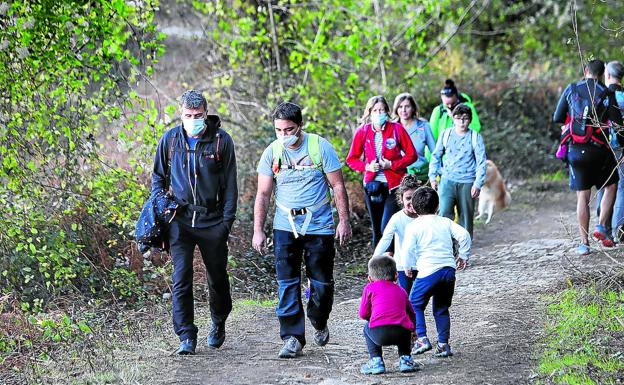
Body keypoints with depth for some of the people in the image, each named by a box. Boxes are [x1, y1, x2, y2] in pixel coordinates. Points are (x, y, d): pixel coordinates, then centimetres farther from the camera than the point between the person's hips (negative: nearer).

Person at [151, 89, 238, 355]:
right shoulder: (170, 139, 2)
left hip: (212, 221, -1)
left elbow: (229, 184, 0)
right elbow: (158, 176, 15)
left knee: (217, 277, 11)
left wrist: (227, 219, -5)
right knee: (181, 278, -8)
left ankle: (219, 323, 36)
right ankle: (186, 336, -4)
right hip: (180, 220, 1)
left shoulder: (221, 140, -3)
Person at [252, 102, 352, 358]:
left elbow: (338, 186, -1)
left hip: (319, 224, -2)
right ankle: (292, 337, -3)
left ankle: (319, 324, 30)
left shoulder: (320, 147, -5)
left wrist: (344, 220, -6)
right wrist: (258, 230, 1)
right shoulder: (272, 152, 2)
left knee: (322, 281, 3)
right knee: (287, 283, -6)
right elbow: (263, 194, 5)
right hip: (285, 226, 2)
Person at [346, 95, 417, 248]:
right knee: (377, 229, 11)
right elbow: (351, 159, 8)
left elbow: (412, 155, -1)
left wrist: (391, 165, -14)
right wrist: (367, 166, -11)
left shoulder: (397, 129, -4)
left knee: (387, 228, -15)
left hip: (393, 185, -3)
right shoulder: (363, 132, 2)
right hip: (372, 185, 3)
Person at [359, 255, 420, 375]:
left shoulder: (370, 288, 17)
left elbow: (363, 314, 15)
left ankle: (376, 361, 18)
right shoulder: (401, 291, 27)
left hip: (379, 333, -3)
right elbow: (411, 314, 31)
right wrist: (412, 329, 50)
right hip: (400, 335, 3)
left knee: (367, 329, 31)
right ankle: (405, 359, 22)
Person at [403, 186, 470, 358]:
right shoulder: (445, 222, 13)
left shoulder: (413, 226, 1)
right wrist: (463, 256, 14)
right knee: (442, 308, 16)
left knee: (415, 305, 11)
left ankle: (422, 339, 0)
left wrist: (409, 266, 7)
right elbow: (463, 235, 2)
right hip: (449, 269, 4)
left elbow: (409, 248, -10)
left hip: (428, 271, -4)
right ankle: (443, 344, 12)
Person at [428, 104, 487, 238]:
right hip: (447, 180, 1)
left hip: (467, 183, -1)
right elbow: (436, 156, 14)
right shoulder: (445, 134, 4)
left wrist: (478, 184, -8)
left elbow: (481, 162, -1)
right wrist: (433, 176, 8)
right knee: (444, 213, -15)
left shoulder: (475, 137, -1)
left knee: (466, 218, 6)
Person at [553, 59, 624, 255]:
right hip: (600, 149, -1)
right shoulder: (607, 93, -2)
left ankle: (584, 243, 4)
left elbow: (557, 118, 7)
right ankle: (602, 226, 4)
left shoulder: (571, 89, 3)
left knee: (582, 197, 5)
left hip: (577, 150, 1)